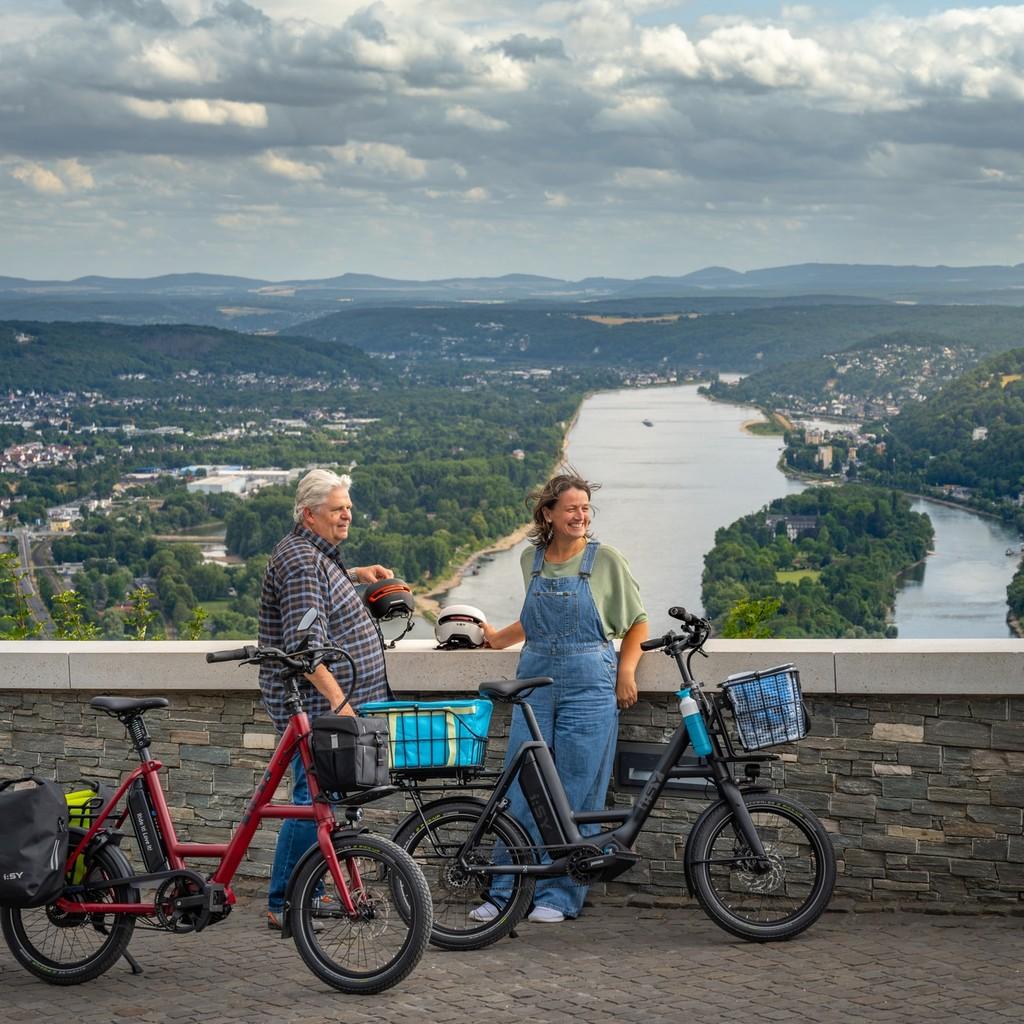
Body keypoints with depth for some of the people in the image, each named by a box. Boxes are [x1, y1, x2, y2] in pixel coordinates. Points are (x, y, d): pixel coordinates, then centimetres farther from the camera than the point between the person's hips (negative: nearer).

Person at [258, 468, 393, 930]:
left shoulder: (316, 553, 16)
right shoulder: (301, 562, -17)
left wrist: (357, 575, 28)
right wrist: (337, 698, -31)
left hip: (335, 703, 11)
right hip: (315, 706, -11)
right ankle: (283, 906, -5)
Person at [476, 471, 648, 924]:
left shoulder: (605, 559, -1)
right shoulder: (532, 559, 10)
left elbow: (637, 622, 5)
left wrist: (626, 672, -5)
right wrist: (497, 638, 27)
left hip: (589, 685, -3)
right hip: (535, 679, 3)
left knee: (577, 794, -2)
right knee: (521, 789, 1)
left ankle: (560, 895, 6)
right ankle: (506, 893, 8)